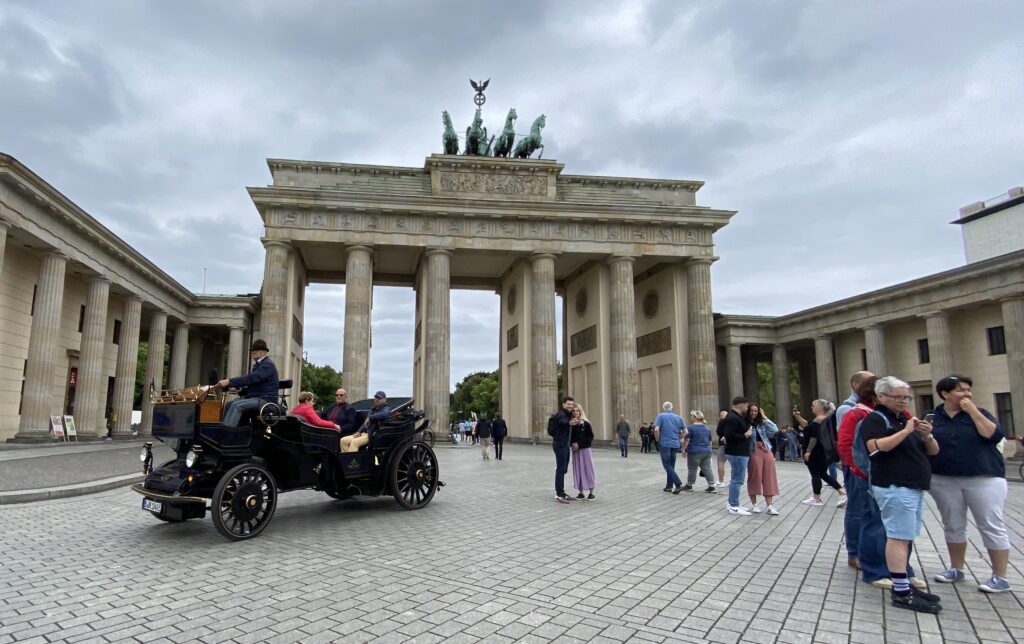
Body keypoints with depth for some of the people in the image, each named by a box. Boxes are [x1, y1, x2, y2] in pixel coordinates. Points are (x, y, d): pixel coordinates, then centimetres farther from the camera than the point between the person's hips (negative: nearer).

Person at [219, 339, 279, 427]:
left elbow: (251, 378, -24)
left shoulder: (268, 364, -11)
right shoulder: (259, 364, 23)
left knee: (236, 405, -26)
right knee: (229, 404, 2)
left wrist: (229, 381, -27)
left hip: (265, 399, -10)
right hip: (257, 397, 10)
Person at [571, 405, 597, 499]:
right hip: (575, 450, 4)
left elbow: (591, 436, -7)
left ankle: (591, 493, 8)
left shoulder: (586, 423, -6)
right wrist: (573, 443, -11)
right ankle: (581, 493, 15)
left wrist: (579, 444, -13)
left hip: (585, 449, -4)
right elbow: (570, 436, 9)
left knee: (587, 469, 0)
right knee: (578, 470, 6)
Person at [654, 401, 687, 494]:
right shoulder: (678, 417, 9)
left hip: (664, 444, -5)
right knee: (671, 465, 14)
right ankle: (669, 486, 16)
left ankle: (679, 484, -16)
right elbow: (685, 432, 7)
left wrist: (658, 440, -2)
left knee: (667, 465, -2)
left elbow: (656, 430, -15)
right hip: (675, 445, 5)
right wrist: (678, 439, 16)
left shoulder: (661, 416, -3)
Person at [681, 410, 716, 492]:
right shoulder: (707, 428, 12)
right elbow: (710, 441, 19)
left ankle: (689, 485, 13)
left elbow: (686, 440, -11)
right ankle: (712, 486, 3)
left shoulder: (690, 427, -9)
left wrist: (683, 449, -4)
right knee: (707, 469, 7)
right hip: (707, 452, 6)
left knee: (692, 469, 3)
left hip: (695, 452, -6)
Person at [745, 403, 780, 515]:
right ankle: (754, 504, 15)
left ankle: (769, 505, 9)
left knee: (768, 478, 4)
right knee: (754, 477, 2)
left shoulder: (762, 423, 12)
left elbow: (775, 430, -2)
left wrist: (765, 418, 1)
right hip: (754, 452, -5)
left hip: (766, 451, 5)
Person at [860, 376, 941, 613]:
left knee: (905, 537, 12)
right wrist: (905, 431, -21)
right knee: (899, 537, -9)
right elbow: (876, 447, -24)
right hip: (894, 487, -9)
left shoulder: (905, 418, 18)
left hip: (914, 487, 9)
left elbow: (933, 451, 18)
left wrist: (927, 435, -3)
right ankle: (901, 592, -7)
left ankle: (903, 583, 19)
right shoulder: (875, 419, -7)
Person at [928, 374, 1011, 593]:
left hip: (984, 478, -2)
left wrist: (973, 411, -14)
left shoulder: (979, 414, 3)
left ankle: (1000, 577, 9)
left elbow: (994, 436, -15)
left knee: (992, 527, 1)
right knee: (953, 526, 11)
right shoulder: (932, 418, 4)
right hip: (944, 480, 2)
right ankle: (956, 569, 25)